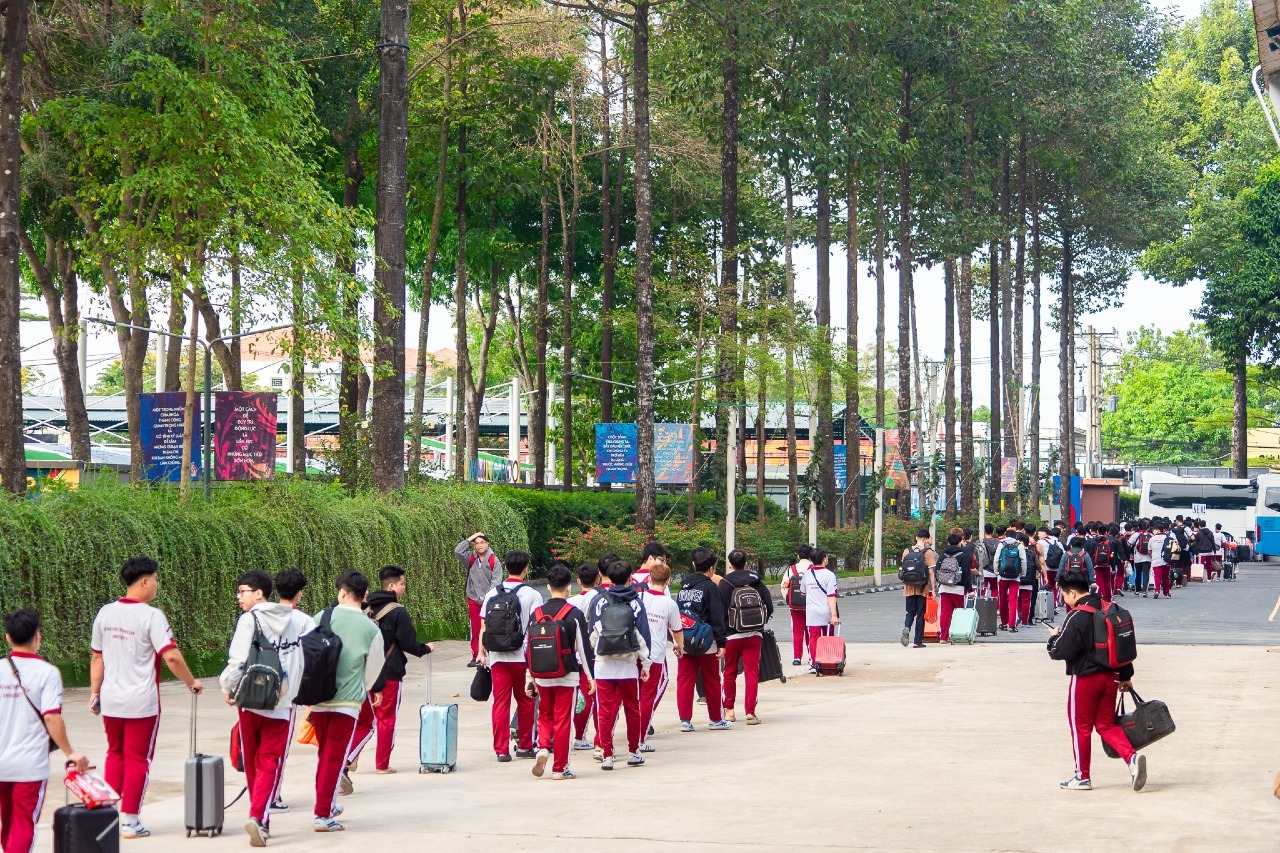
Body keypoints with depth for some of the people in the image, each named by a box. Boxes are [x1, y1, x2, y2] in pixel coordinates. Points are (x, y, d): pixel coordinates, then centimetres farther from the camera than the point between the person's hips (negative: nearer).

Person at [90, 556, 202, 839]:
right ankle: (130, 822, 7)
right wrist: (191, 682, -6)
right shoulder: (151, 616, -14)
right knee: (137, 760, 4)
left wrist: (94, 692, 16)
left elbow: (97, 657, 9)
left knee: (115, 755, 19)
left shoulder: (105, 613, 4)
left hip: (111, 701, 5)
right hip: (141, 703, -5)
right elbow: (171, 656, -20)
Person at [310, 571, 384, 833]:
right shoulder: (371, 629, -4)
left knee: (324, 751, 20)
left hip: (318, 698, 3)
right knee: (335, 757, 2)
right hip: (348, 701, -2)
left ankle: (327, 804, 30)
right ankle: (323, 815, -2)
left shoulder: (321, 618, -2)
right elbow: (374, 667, 6)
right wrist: (365, 690, 28)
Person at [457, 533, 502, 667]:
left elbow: (496, 580, -7)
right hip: (473, 600, 3)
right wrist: (470, 538, -8)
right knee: (475, 630, 5)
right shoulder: (470, 558, 5)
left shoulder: (494, 560, -3)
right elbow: (457, 552, -10)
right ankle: (476, 657, 9)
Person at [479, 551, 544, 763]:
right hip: (522, 657, -2)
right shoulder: (532, 595, -4)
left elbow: (483, 626, 6)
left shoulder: (492, 594, 5)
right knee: (525, 701, 13)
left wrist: (482, 653, 13)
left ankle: (501, 749, 0)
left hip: (496, 657, 2)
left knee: (500, 702, 3)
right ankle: (524, 746, 19)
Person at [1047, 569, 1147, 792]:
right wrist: (1125, 676, 21)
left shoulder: (1076, 617, -18)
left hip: (1086, 678, -7)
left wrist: (1054, 637, 3)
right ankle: (1132, 757, -10)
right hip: (1111, 676, 7)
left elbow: (1062, 651, -19)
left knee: (1081, 727, 8)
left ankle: (1082, 776, 15)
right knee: (1107, 725, 13)